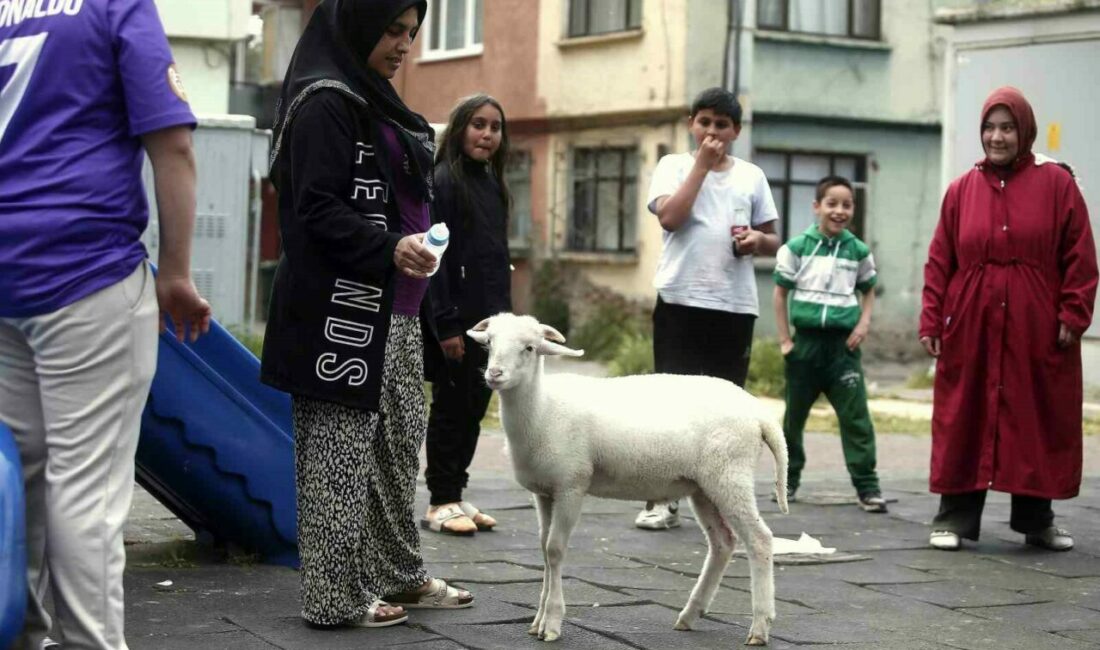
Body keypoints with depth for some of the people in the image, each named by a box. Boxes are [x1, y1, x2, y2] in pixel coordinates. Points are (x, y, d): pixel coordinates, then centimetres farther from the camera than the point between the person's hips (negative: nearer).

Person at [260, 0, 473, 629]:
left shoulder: (378, 105, 19)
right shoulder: (324, 103, -10)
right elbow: (317, 210, -17)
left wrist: (431, 316, 23)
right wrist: (389, 247, -30)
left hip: (395, 315, 10)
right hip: (344, 312, -10)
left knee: (400, 443, 14)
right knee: (342, 450, -4)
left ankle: (399, 573, 25)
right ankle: (339, 596, 3)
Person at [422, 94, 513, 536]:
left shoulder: (491, 184, 14)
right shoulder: (444, 181, -10)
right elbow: (436, 256, -15)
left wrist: (504, 313, 15)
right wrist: (446, 325, -19)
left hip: (489, 318, 8)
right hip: (457, 317, -8)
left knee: (475, 406, 11)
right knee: (451, 407, 0)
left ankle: (456, 495, 19)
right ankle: (440, 503, 8)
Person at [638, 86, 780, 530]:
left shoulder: (752, 176, 12)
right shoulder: (674, 166, 5)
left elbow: (773, 241, 16)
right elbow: (670, 217, -13)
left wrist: (758, 240, -7)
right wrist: (701, 164, -9)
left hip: (736, 305, 3)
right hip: (680, 299, -2)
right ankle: (663, 500, 5)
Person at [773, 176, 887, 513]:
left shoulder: (859, 251, 3)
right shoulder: (797, 247, -2)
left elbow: (868, 291, 16)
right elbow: (781, 293, 3)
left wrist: (864, 324, -1)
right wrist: (785, 340, 0)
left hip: (843, 343, 0)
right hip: (805, 340, 0)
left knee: (855, 416, -5)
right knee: (794, 415, 11)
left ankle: (866, 485, -2)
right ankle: (789, 479, 26)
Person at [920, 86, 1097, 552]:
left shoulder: (1056, 184, 2)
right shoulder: (962, 190, 7)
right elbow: (938, 263, 7)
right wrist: (931, 321, 1)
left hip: (1036, 331, -1)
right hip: (970, 328, 1)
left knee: (1038, 423, 5)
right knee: (963, 423, 3)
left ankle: (1037, 521, 17)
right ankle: (954, 518, 11)